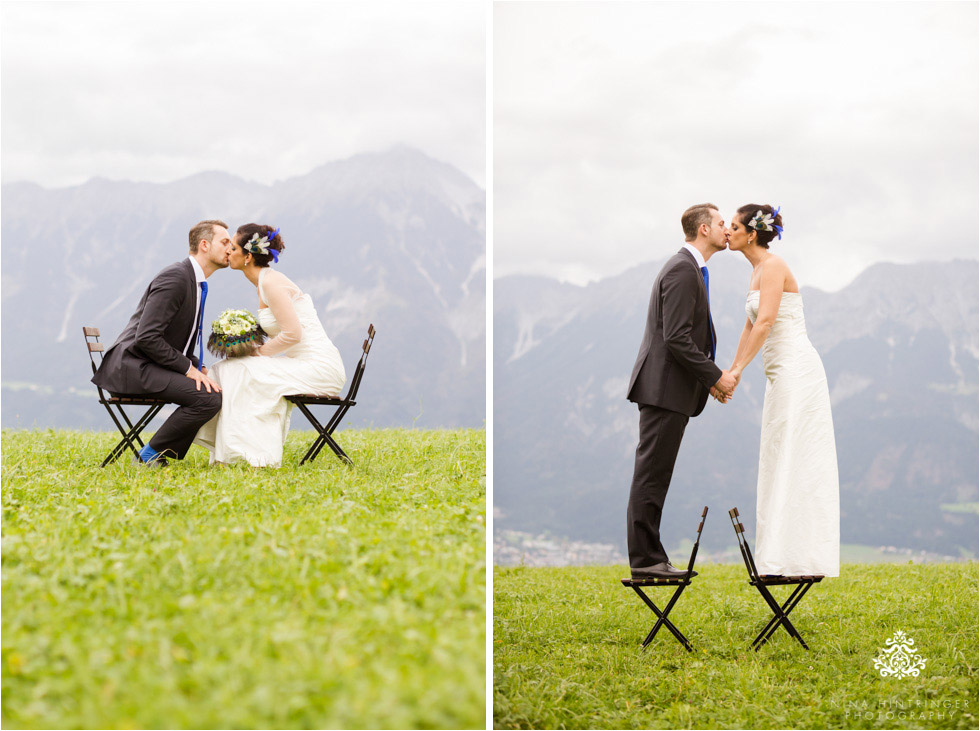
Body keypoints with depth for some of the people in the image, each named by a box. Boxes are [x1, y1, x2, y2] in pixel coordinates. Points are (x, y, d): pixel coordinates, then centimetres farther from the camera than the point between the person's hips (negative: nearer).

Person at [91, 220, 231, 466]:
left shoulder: (196, 282, 16)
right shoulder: (175, 278, -16)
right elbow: (146, 338, -23)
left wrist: (198, 368, 4)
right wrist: (188, 368, -17)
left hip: (152, 367, 10)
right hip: (131, 366, -10)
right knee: (208, 398, -22)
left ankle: (166, 455, 9)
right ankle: (149, 456, -10)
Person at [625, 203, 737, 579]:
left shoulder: (691, 269, 19)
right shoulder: (682, 270, -14)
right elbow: (676, 338, -21)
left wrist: (711, 376, 13)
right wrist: (715, 376, -14)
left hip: (669, 389, 10)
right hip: (665, 388, -10)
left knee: (654, 476, 10)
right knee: (652, 475, -7)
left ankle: (649, 558, 13)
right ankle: (645, 559, -6)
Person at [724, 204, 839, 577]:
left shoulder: (773, 266, -12)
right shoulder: (757, 270, 17)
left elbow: (765, 322, -21)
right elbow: (751, 326, 22)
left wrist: (738, 370, -21)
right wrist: (731, 371, 20)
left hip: (797, 371, -10)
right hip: (781, 373, 10)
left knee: (794, 461, -9)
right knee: (781, 463, 9)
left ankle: (800, 559, -8)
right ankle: (782, 558, 12)